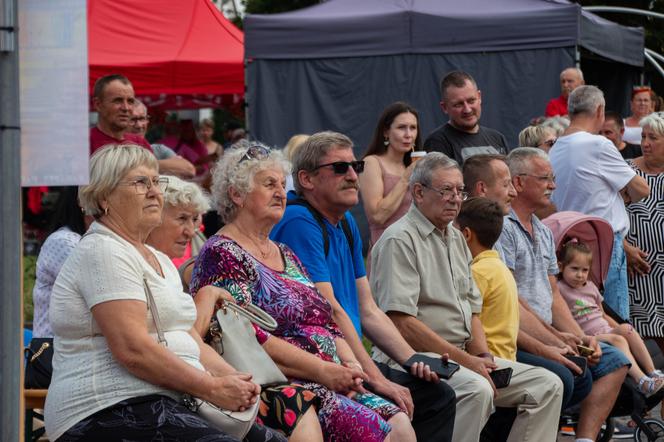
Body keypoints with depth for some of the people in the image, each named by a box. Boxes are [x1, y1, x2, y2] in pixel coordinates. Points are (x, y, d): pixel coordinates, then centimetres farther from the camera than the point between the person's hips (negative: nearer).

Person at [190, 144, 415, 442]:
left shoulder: (286, 256, 23)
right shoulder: (221, 256, -3)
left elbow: (328, 325, 22)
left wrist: (350, 365, 0)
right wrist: (322, 370, -15)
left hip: (330, 383, 8)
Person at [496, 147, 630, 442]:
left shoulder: (543, 232, 21)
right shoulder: (501, 227, -10)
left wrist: (580, 338, 4)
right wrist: (556, 342, -18)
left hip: (549, 334, 10)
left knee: (614, 360, -1)